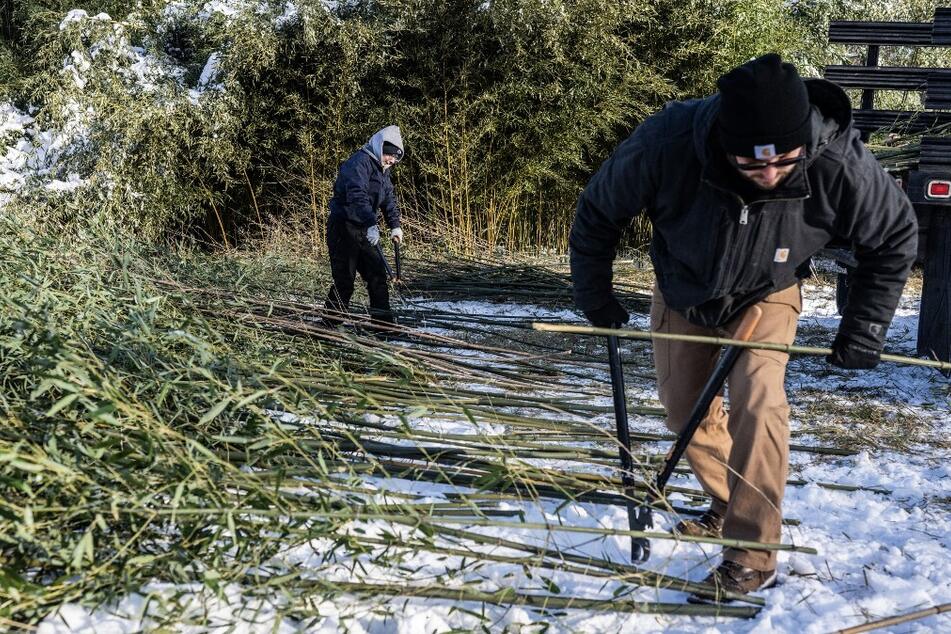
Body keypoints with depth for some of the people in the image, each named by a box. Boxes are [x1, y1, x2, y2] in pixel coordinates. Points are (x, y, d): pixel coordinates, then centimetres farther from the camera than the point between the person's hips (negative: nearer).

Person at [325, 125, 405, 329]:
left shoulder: (382, 170, 17)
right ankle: (330, 324, 1)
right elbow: (357, 196, -29)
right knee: (344, 280, -8)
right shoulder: (359, 163, -15)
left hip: (364, 230, 9)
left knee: (377, 274, 6)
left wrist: (395, 226, 7)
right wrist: (371, 224, -37)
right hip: (343, 228, -9)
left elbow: (389, 199, 21)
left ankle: (383, 320, 13)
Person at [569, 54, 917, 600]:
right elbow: (598, 213, -17)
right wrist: (593, 293, -6)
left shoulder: (840, 164, -35)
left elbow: (896, 237, -12)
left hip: (766, 296, -2)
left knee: (757, 402, -22)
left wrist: (864, 328, -13)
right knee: (686, 410, 11)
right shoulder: (667, 143, -37)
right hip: (682, 294, 2)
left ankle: (752, 557, -10)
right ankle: (728, 506, 36)